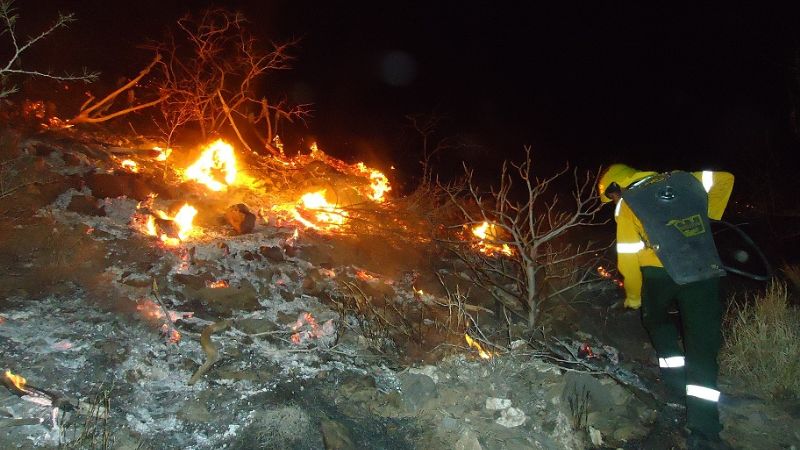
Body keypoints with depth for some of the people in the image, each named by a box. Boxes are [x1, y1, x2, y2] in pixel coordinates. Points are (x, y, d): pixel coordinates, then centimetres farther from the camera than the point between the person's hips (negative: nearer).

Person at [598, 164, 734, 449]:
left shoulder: (626, 203, 5)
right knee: (702, 345, 3)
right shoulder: (683, 180, 17)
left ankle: (675, 377, 21)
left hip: (660, 273, -2)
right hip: (706, 272, 3)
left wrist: (633, 296, 11)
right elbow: (725, 179, 25)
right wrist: (708, 218, 28)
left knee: (656, 319, 29)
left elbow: (627, 255, 1)